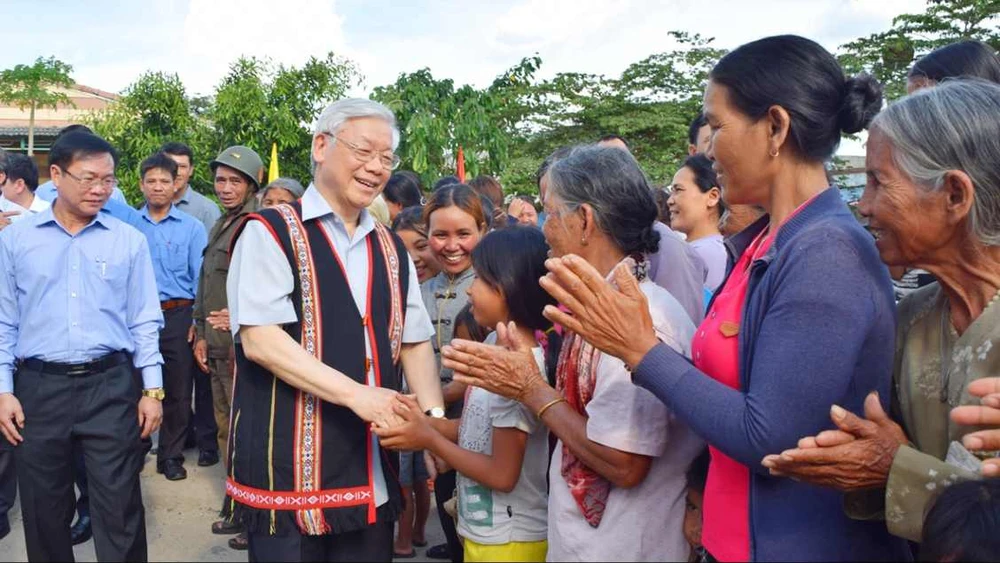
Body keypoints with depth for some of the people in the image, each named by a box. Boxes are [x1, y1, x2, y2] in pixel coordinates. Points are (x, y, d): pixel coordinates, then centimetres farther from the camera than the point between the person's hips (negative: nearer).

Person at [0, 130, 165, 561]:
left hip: (112, 386, -1)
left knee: (119, 509, 2)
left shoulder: (129, 241, 3)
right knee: (43, 509, 13)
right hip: (39, 389, 1)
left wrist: (152, 389, 0)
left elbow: (144, 321, 4)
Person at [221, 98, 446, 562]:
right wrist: (354, 394, -22)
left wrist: (435, 417, -1)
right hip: (287, 472, -5)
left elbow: (414, 342, 15)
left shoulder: (391, 249, 13)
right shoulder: (270, 232, -7)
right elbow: (259, 340, -16)